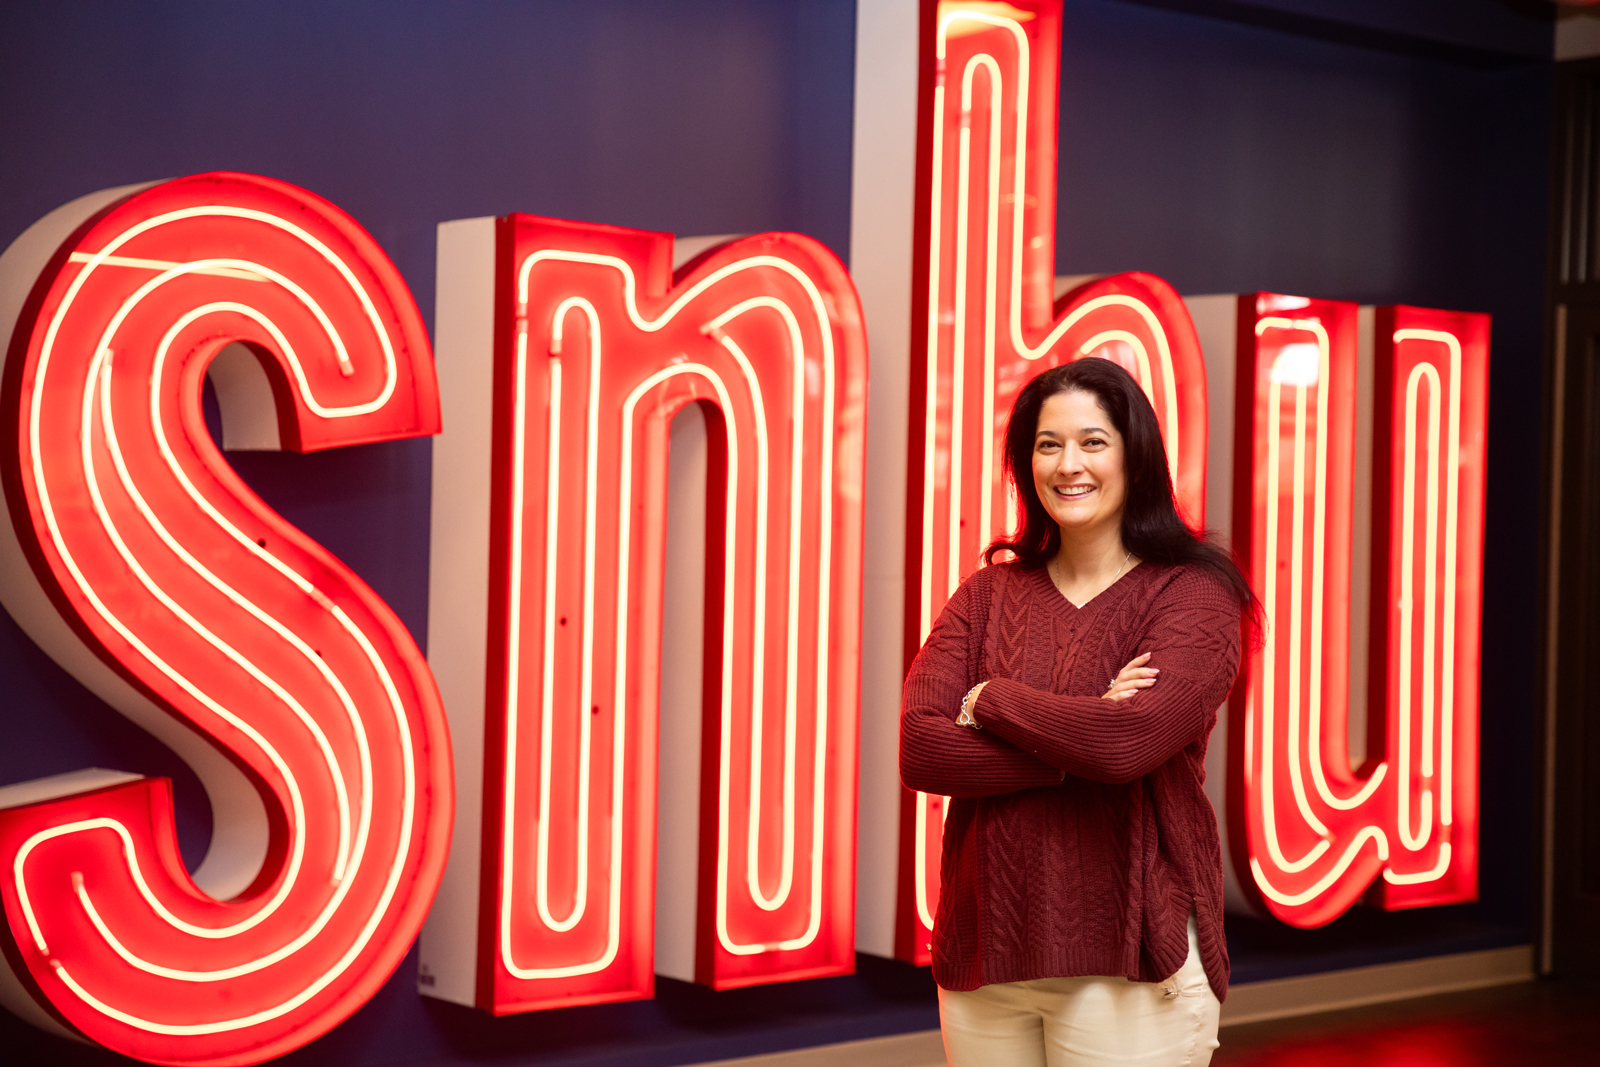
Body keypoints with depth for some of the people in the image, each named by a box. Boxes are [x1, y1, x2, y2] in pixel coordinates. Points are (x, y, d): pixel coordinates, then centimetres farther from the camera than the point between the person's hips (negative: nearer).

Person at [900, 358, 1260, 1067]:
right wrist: (1077, 748, -15)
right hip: (982, 954, 4)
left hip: (1127, 959, -4)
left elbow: (1129, 742, -20)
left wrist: (991, 700, -6)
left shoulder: (1193, 595, -4)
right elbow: (918, 752, -5)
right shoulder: (988, 595, 8)